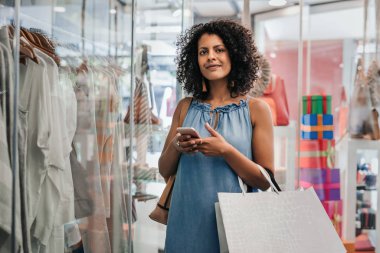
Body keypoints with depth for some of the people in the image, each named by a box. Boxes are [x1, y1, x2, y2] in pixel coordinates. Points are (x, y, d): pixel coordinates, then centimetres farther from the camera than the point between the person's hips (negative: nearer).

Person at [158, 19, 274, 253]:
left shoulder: (256, 109, -5)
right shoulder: (185, 107, 4)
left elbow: (265, 181, -7)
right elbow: (165, 170, 8)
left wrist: (225, 151, -20)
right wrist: (174, 147, -12)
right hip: (187, 219, 2)